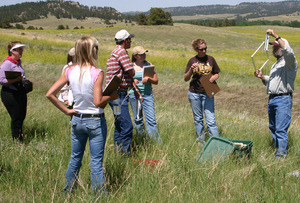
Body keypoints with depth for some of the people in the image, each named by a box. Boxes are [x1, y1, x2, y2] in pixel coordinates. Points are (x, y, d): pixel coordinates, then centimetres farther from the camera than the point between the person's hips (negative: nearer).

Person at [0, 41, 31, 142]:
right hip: (9, 94, -8)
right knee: (16, 118, -4)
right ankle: (16, 139, 7)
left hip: (21, 91, 8)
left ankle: (21, 138, 23)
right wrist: (16, 79, -24)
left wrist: (24, 80, 12)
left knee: (22, 116, 11)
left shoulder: (19, 62, 13)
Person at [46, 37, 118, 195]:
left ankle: (67, 192, 33)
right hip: (95, 121, -5)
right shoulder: (97, 73, -18)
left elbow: (50, 94, -4)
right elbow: (98, 102, -22)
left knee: (75, 158, 20)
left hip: (77, 120, 5)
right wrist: (111, 96, -5)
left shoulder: (70, 71, -3)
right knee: (96, 162, 5)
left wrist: (66, 110, 2)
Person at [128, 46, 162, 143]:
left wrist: (148, 79, -14)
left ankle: (157, 142, -6)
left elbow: (156, 81, 7)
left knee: (151, 119, -8)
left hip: (147, 95, -1)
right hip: (134, 94, 1)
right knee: (138, 119, 9)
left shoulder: (149, 64, 5)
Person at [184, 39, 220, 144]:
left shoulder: (210, 59, 3)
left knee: (210, 119, -6)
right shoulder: (192, 61, 1)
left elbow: (217, 74, 13)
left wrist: (214, 77, -10)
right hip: (194, 93, 1)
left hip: (207, 93, -1)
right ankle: (201, 141, 23)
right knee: (198, 119, 10)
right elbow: (186, 79, 2)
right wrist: (191, 69, -16)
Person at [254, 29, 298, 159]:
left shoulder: (289, 62, -5)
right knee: (272, 127, 13)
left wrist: (276, 36, -28)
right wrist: (262, 77, 11)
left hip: (283, 99, -9)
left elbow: (289, 52, -28)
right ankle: (278, 150, 23)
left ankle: (281, 156, -9)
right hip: (271, 99, 9)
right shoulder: (275, 65, 24)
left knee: (280, 129, -12)